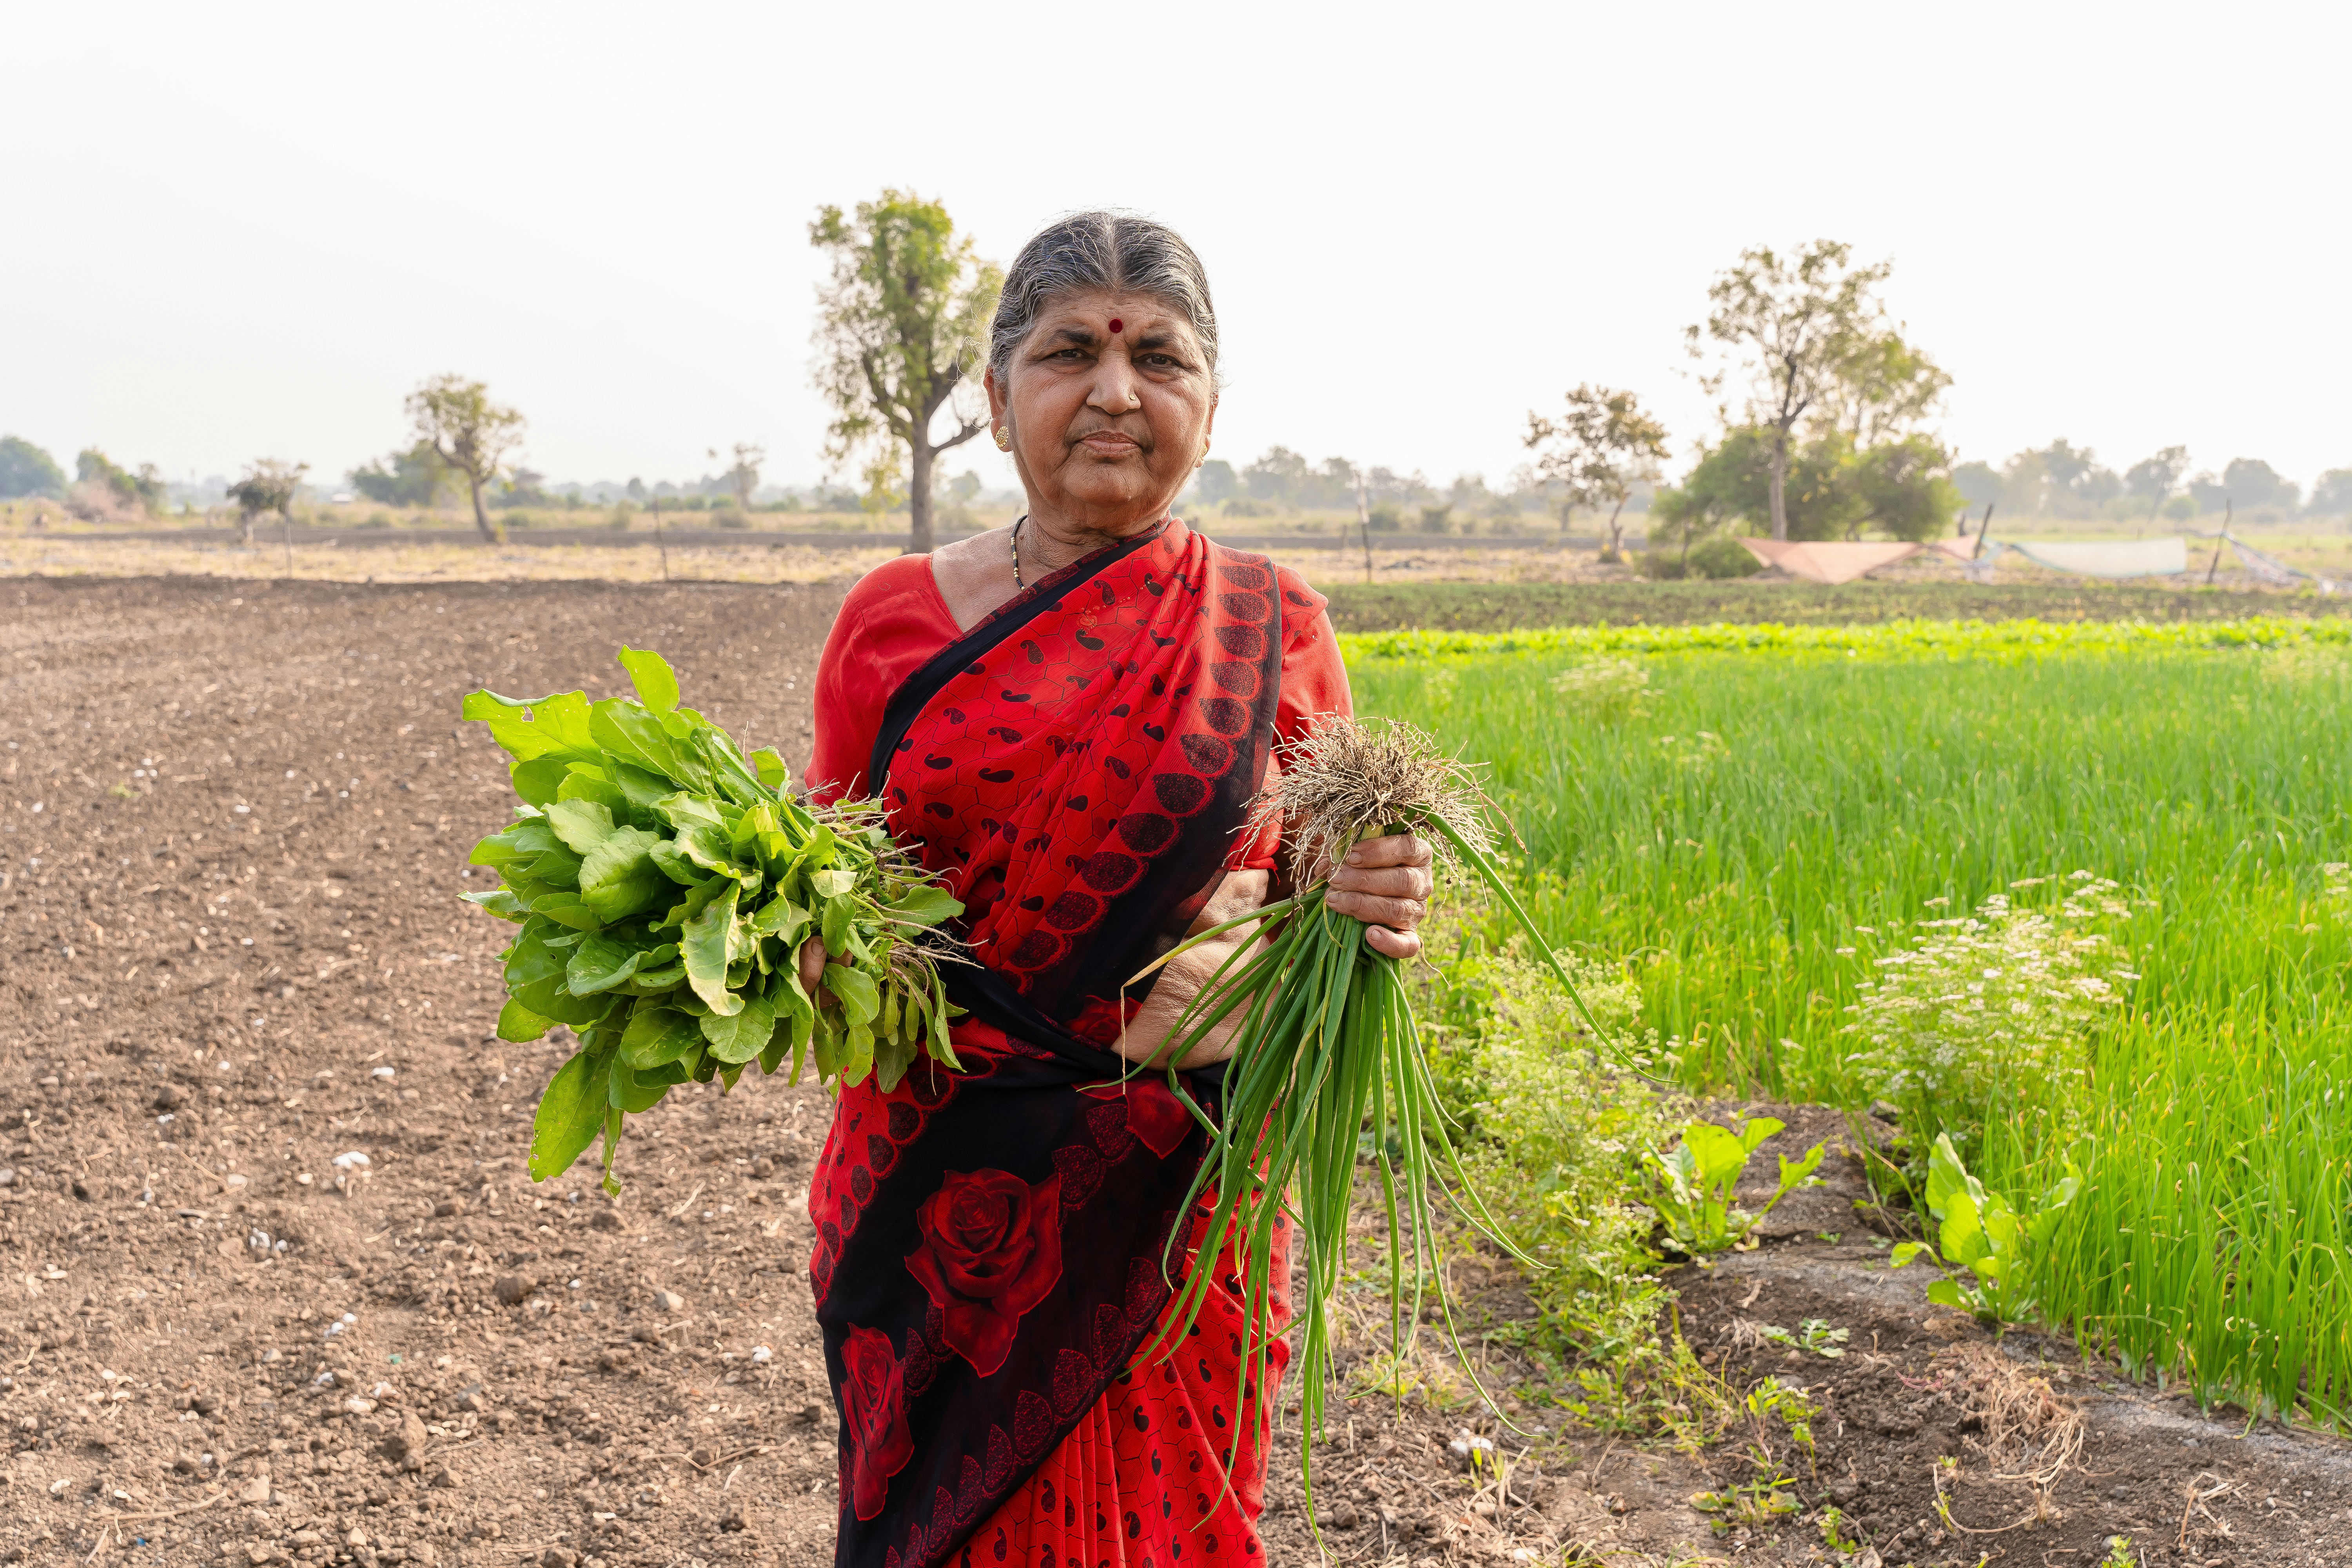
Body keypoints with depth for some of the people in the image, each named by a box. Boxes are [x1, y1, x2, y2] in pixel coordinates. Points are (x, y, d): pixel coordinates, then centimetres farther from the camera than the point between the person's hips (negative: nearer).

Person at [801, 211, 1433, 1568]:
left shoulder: (1271, 629, 0)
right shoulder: (893, 620, 1)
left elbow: (1315, 919, 7)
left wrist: (1372, 911, -15)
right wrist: (806, 943, -14)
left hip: (1173, 1212, 0)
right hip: (939, 1197, 1)